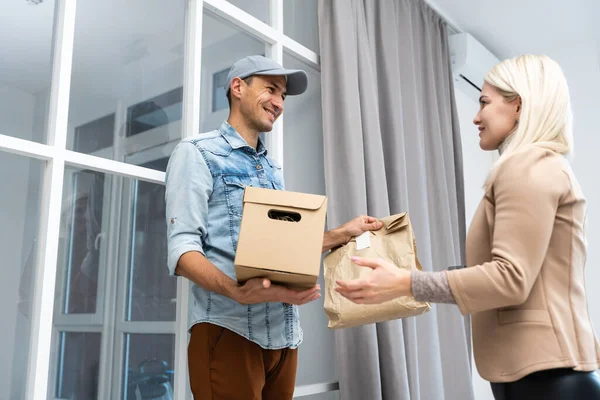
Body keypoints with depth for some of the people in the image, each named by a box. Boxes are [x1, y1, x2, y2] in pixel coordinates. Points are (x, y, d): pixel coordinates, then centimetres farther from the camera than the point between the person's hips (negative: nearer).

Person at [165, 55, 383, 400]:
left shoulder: (273, 170, 19)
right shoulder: (198, 152, -3)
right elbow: (183, 247, -13)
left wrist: (342, 234, 11)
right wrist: (238, 291, -29)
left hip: (285, 333, 7)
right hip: (229, 329, -7)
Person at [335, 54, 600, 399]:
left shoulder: (528, 165, -13)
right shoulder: (543, 166, 20)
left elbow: (510, 277, -22)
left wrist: (405, 283, -24)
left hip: (542, 371, -10)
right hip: (543, 365, 10)